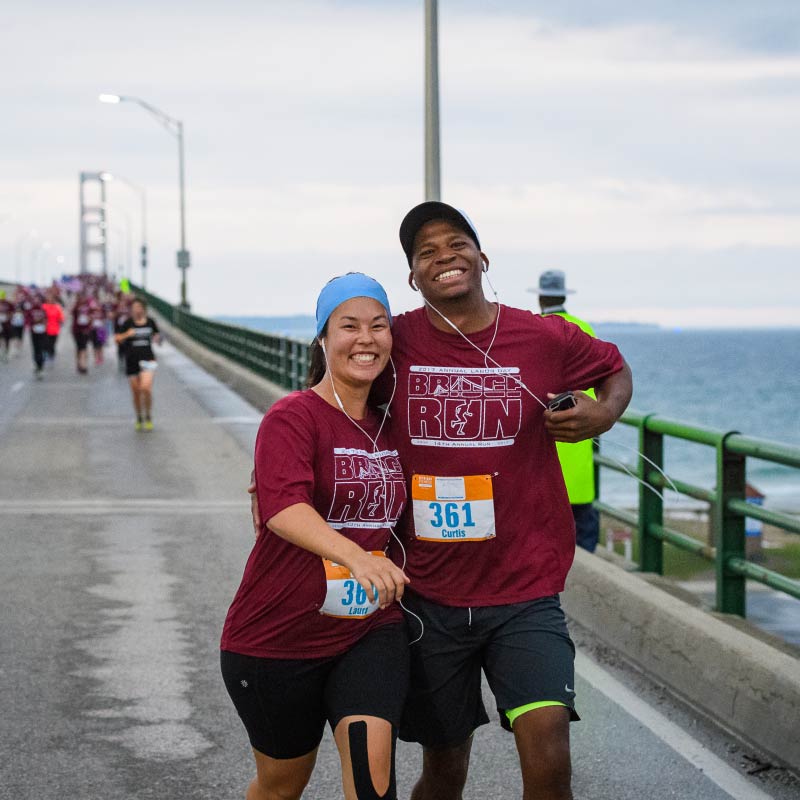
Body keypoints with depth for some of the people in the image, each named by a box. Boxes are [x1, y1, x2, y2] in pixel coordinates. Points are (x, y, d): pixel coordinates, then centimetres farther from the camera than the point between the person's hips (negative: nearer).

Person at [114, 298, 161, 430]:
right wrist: (126, 335, -20)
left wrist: (157, 338, -3)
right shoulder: (128, 323, -2)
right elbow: (117, 339, -2)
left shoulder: (150, 322, 4)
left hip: (147, 358, -1)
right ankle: (139, 419, 26)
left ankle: (148, 417, 0)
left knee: (146, 388, -18)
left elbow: (156, 334, 20)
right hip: (131, 360, 1)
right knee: (136, 392, 6)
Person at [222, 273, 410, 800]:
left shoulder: (388, 426, 6)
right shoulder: (293, 417, -14)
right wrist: (354, 556, -49)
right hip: (279, 637, -4)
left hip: (370, 631, 4)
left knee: (372, 758, -19)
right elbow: (283, 506, -33)